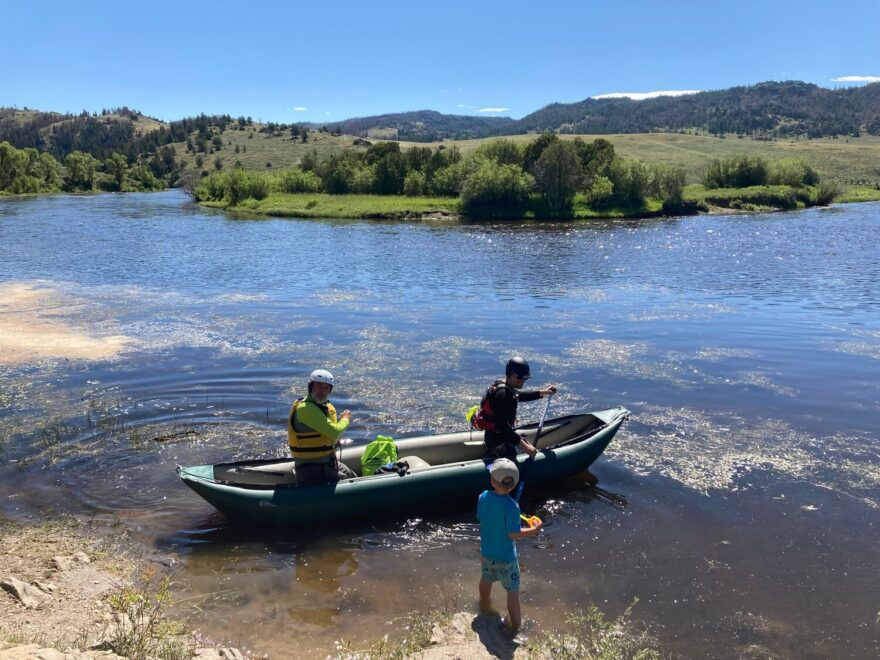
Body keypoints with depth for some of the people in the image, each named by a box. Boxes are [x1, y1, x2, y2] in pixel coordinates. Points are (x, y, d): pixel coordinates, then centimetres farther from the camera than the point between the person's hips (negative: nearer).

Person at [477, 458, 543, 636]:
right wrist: (534, 530, -12)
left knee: (486, 580, 30)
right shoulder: (511, 506, -30)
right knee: (513, 590, 12)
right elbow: (513, 533, -25)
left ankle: (485, 606, 54)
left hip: (487, 552, 6)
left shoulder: (483, 497, -14)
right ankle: (514, 625, 21)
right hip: (506, 557, -6)